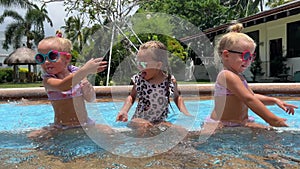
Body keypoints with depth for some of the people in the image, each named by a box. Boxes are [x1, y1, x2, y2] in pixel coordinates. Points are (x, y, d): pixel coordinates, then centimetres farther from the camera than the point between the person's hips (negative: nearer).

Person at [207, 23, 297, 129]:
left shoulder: (238, 76, 15)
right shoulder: (229, 76, -18)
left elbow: (252, 96, 24)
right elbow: (249, 99, -24)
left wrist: (274, 100, 11)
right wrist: (273, 120, -24)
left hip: (239, 123, 9)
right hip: (224, 126, -9)